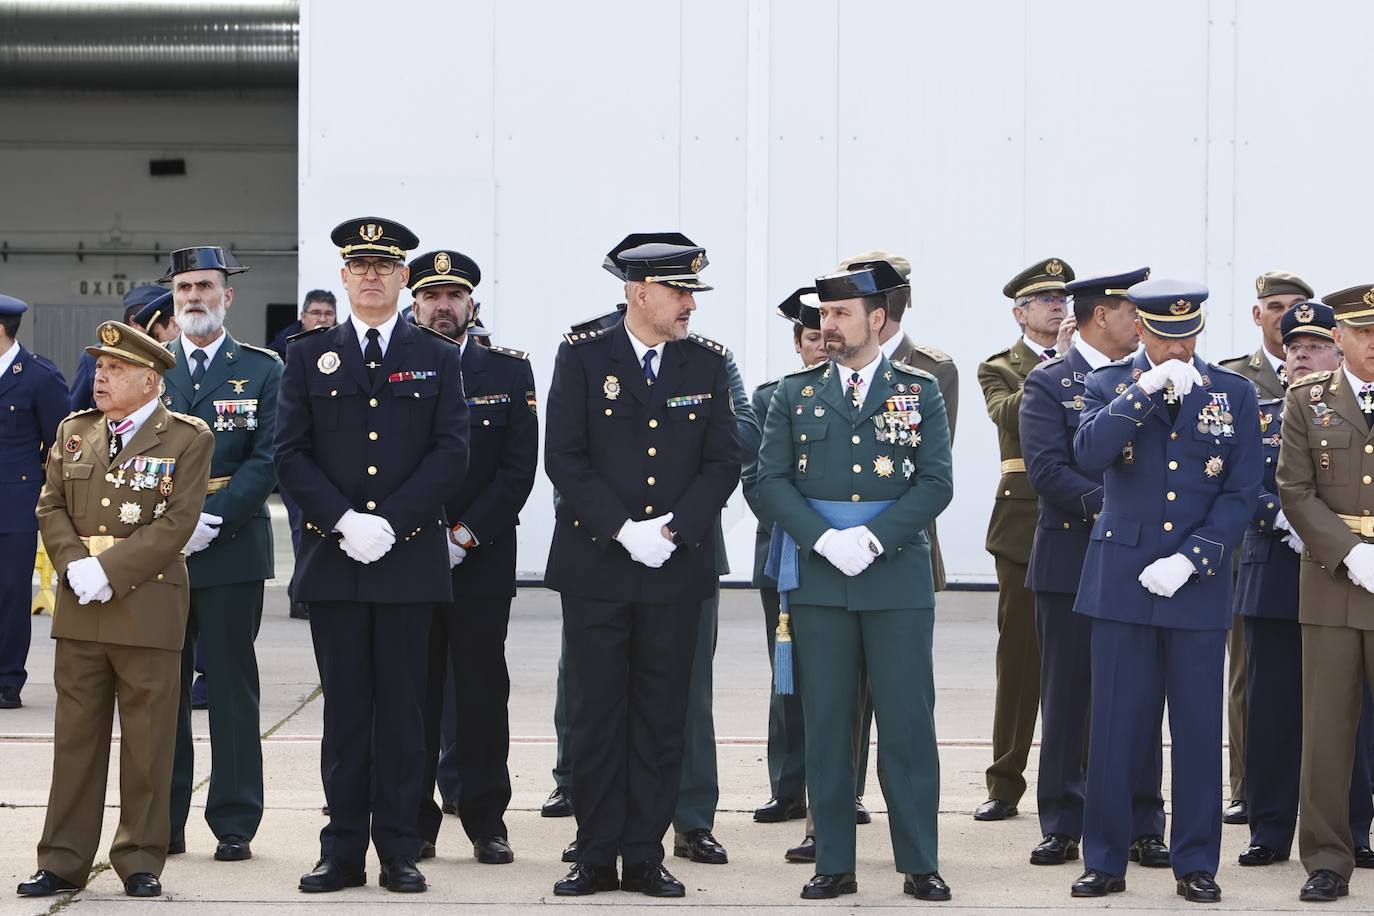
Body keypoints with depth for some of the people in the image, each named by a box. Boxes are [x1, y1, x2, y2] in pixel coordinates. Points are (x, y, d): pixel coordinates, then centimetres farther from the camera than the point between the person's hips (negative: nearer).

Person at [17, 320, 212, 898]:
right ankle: (63, 862, 13)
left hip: (148, 609, -4)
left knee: (147, 742, 2)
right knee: (75, 736, 8)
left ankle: (141, 861, 12)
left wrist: (107, 569, -16)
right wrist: (75, 565, -8)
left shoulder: (187, 438, -2)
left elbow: (176, 524, -10)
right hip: (79, 610, 4)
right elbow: (51, 507, 10)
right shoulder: (74, 432, 13)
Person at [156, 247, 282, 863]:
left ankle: (235, 824, 7)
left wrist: (213, 519, -15)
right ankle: (162, 823, 12)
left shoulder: (262, 370, 4)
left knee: (232, 689, 2)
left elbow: (267, 460, -4)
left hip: (232, 550, -2)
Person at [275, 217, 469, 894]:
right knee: (344, 706, 3)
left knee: (402, 707, 3)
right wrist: (343, 521, -11)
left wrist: (389, 521, -12)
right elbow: (291, 453, 3)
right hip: (332, 559, 1)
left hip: (410, 558, 0)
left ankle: (399, 851, 8)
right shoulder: (308, 356, 9)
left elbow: (451, 452, -1)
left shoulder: (437, 358, 8)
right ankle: (343, 851, 8)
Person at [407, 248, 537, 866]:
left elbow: (519, 467, -1)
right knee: (414, 692, 3)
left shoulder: (509, 370, 5)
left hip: (482, 560, 0)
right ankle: (416, 823, 10)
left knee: (482, 691, 2)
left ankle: (486, 822, 10)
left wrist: (465, 536, -10)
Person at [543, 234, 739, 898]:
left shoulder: (707, 363, 6)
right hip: (594, 566, -2)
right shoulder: (582, 356, 0)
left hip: (677, 567, 2)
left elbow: (723, 463, 4)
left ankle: (645, 857, 12)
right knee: (596, 716, 3)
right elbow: (563, 458, -5)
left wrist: (672, 527, -9)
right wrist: (623, 529, -14)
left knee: (661, 719, 5)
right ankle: (596, 857, 11)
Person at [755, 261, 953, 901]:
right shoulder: (794, 395, 9)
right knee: (826, 726, 4)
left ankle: (919, 864, 7)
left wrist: (873, 537, -13)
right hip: (817, 581, 1)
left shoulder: (920, 391, 6)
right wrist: (825, 539, -12)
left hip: (899, 578, -1)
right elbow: (771, 481, 2)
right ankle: (834, 864, 11)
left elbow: (936, 482, -1)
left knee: (908, 723, 0)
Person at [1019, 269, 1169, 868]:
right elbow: (1046, 470, -12)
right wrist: (1107, 504, -22)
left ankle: (1142, 826, 11)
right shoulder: (1048, 383, -1)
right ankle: (1062, 827, 12)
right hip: (1071, 562, -3)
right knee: (1065, 699, 4)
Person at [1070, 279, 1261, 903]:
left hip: (1198, 583, 0)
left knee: (1198, 727, 4)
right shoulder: (1109, 385, 4)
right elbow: (1087, 456, -15)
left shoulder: (1233, 393, 5)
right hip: (1121, 581, 0)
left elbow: (1242, 492, 1)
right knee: (1115, 727, 2)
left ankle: (1196, 864, 13)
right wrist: (1146, 390, -19)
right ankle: (1105, 862, 11)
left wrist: (1191, 559, -10)